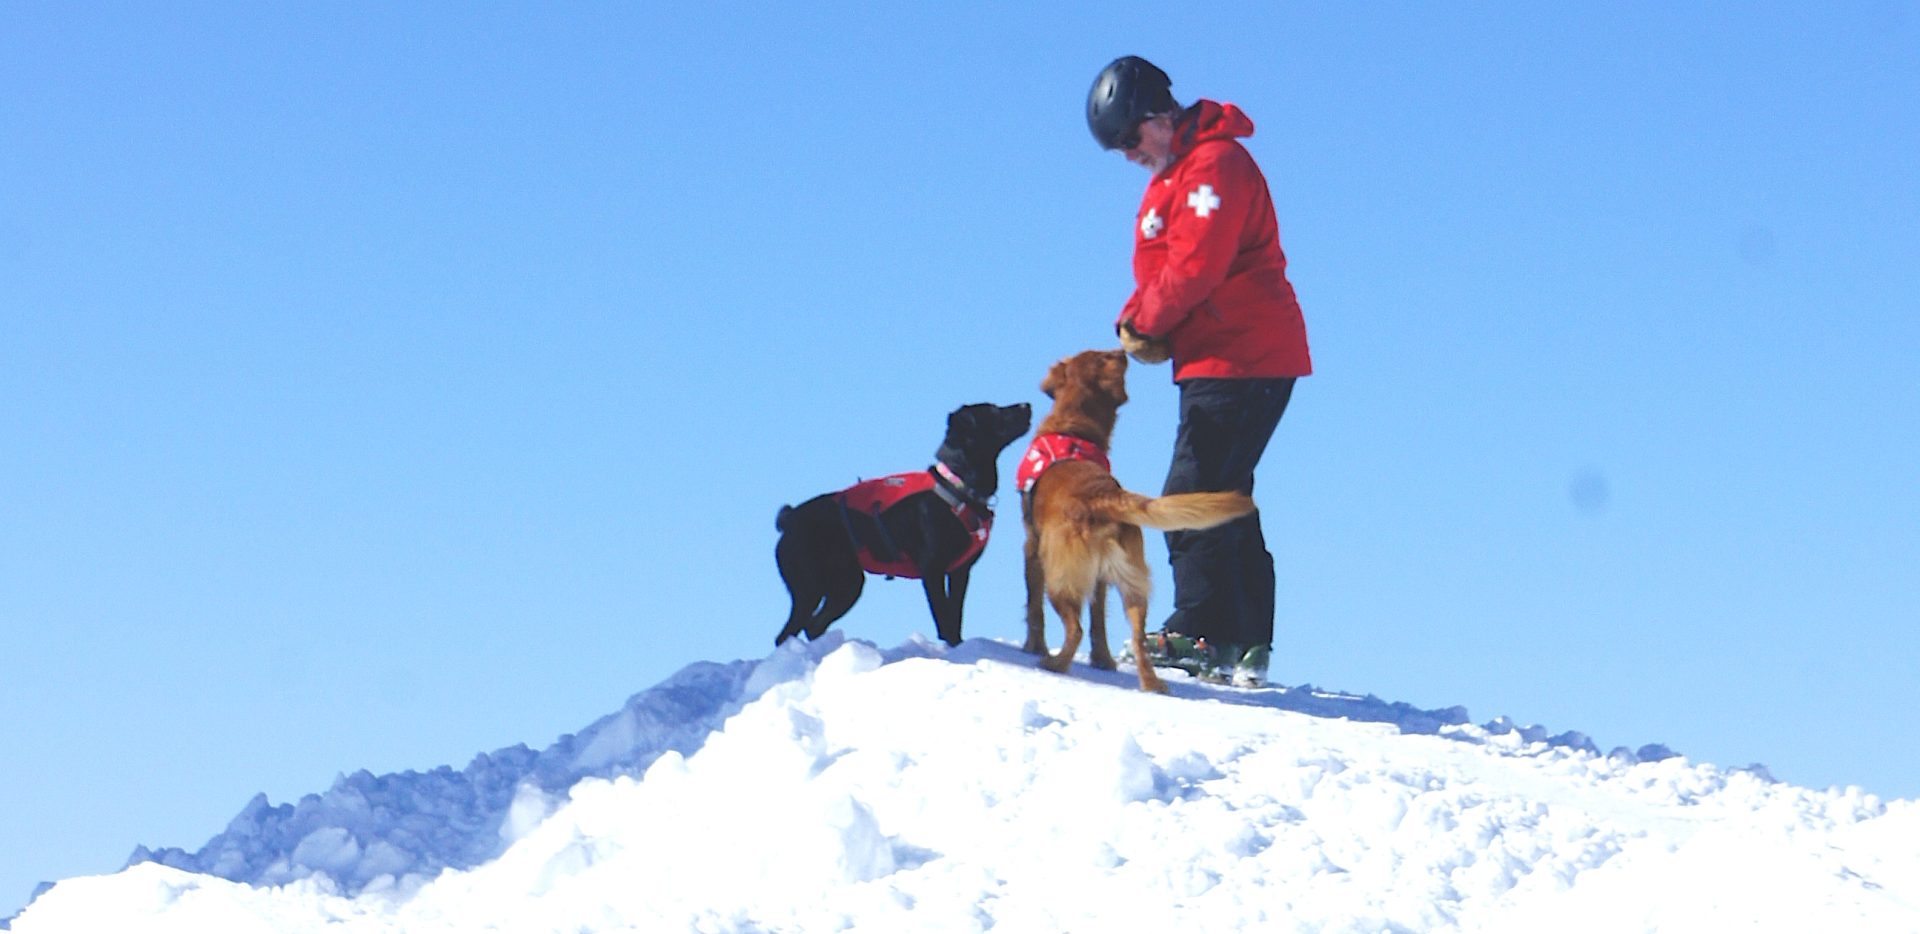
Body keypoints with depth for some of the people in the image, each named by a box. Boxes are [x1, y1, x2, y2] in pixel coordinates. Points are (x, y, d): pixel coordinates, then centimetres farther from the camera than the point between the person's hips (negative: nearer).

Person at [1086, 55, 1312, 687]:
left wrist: (1145, 324, -8)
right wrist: (1138, 323, 0)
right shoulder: (1173, 172, 19)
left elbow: (1195, 265, -22)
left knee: (1192, 496, -14)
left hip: (1241, 362, -11)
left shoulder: (1214, 164, -14)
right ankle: (1244, 646, 12)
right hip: (1215, 362, 11)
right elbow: (1158, 271, 19)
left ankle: (1202, 635, -16)